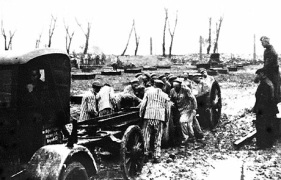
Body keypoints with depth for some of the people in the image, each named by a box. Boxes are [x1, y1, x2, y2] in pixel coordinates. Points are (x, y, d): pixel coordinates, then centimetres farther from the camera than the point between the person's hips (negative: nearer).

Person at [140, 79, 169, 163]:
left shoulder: (148, 92, 7)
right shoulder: (165, 95, 12)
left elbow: (143, 104, 1)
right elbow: (167, 109, 12)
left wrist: (140, 115, 9)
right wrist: (166, 120, 19)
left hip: (148, 116, -1)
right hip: (160, 118, 1)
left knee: (146, 137, 7)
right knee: (158, 138, 6)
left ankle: (145, 154, 9)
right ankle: (157, 156, 4)